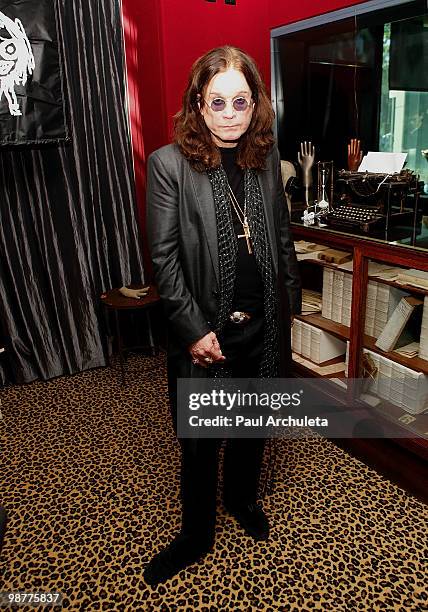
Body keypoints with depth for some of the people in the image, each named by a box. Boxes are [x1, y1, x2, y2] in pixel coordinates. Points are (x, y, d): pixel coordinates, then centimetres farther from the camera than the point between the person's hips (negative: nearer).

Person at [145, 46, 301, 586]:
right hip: (205, 331, -4)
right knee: (199, 443, 12)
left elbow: (282, 237, 11)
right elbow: (164, 257, -12)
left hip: (262, 327, 4)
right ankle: (196, 536, 37)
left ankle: (242, 497, 50)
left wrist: (288, 302, 9)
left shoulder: (266, 159, 4)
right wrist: (194, 329, -15)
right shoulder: (168, 164, -10)